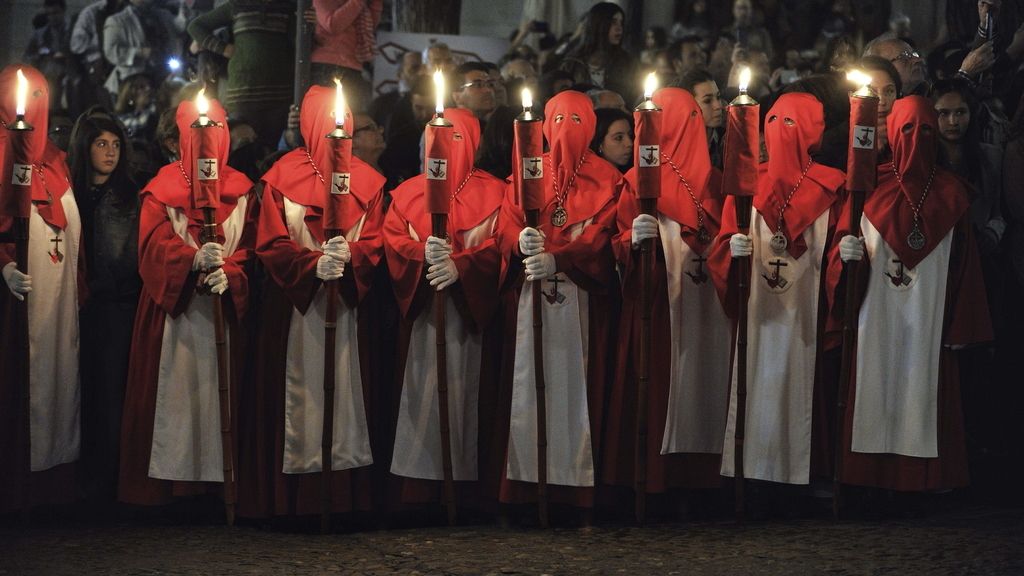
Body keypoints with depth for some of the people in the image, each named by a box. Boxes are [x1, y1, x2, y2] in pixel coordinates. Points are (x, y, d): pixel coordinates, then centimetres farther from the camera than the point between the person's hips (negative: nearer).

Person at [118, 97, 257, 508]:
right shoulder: (162, 188, 4)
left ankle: (215, 474, 2)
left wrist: (228, 272, -19)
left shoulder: (240, 190, 11)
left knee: (217, 391, 0)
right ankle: (164, 477, 0)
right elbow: (155, 244, -8)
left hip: (220, 305, 2)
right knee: (172, 390, -4)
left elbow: (247, 247, 2)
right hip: (171, 306, -2)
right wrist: (194, 259, -27)